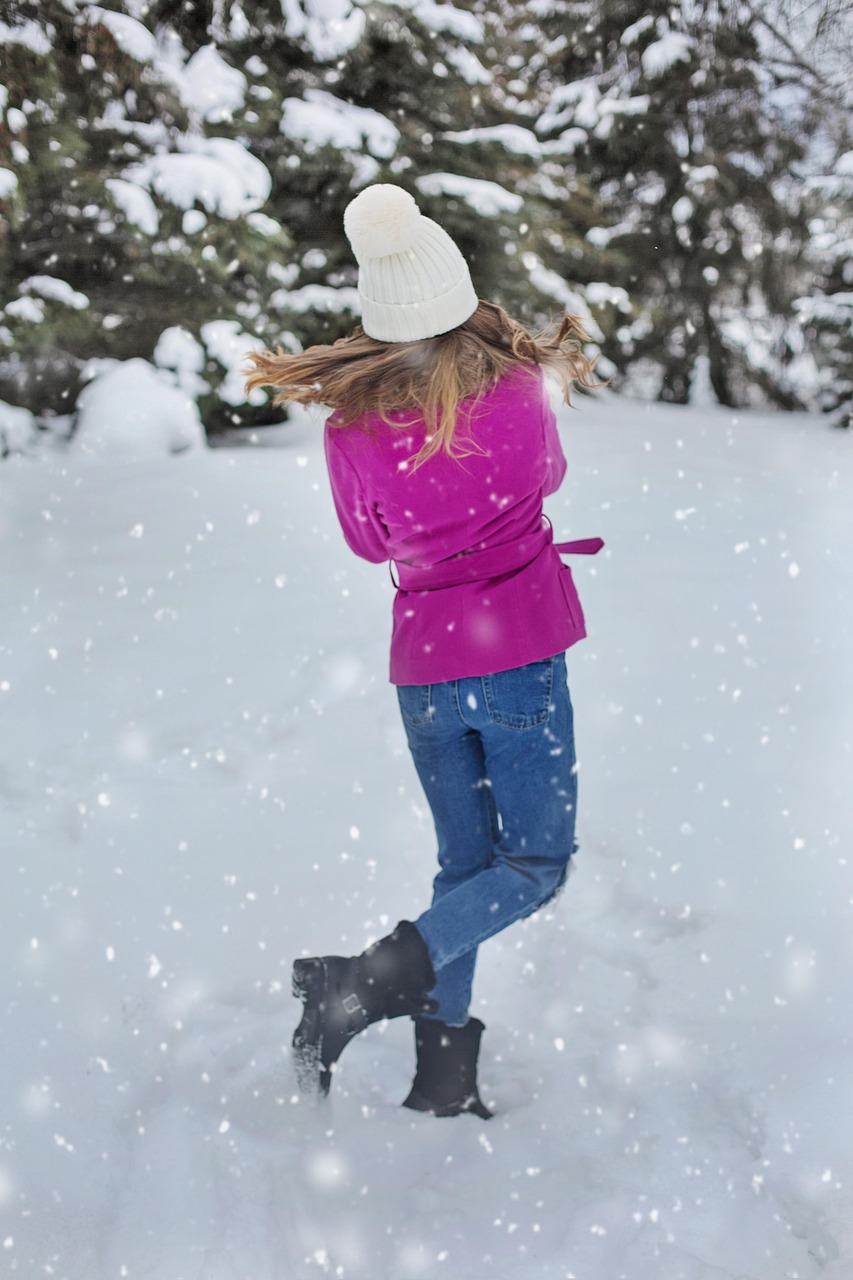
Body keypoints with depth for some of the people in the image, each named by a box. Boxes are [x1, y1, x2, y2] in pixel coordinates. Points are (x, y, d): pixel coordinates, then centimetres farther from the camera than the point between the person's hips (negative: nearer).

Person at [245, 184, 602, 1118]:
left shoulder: (351, 432, -8)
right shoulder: (521, 390, -11)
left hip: (422, 663, 3)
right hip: (521, 654, -3)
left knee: (465, 862, 16)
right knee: (535, 863, 6)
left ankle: (444, 1065, 14)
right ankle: (379, 976, -14)